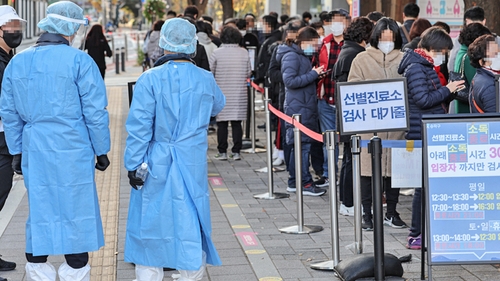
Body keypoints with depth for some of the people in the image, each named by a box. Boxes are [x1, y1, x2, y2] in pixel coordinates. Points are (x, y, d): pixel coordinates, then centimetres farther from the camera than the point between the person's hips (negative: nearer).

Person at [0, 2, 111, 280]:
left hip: (34, 152, 5)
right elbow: (95, 111, -8)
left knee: (39, 212, 12)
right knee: (76, 214, 5)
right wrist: (101, 150, 2)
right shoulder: (79, 60, -9)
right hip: (73, 152, -5)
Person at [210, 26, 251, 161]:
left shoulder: (217, 53, -7)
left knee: (222, 124, 4)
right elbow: (248, 74, 6)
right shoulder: (244, 53, 0)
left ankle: (222, 152, 5)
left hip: (222, 93, -2)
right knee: (237, 123, 5)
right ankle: (236, 152, 5)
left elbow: (210, 73, -2)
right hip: (239, 94, 2)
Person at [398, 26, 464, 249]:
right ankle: (416, 236, -2)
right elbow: (423, 99, -22)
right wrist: (447, 89, -13)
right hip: (422, 135, -10)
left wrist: (450, 93, 7)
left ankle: (424, 231, 20)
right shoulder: (415, 68, -14)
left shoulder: (426, 66, 17)